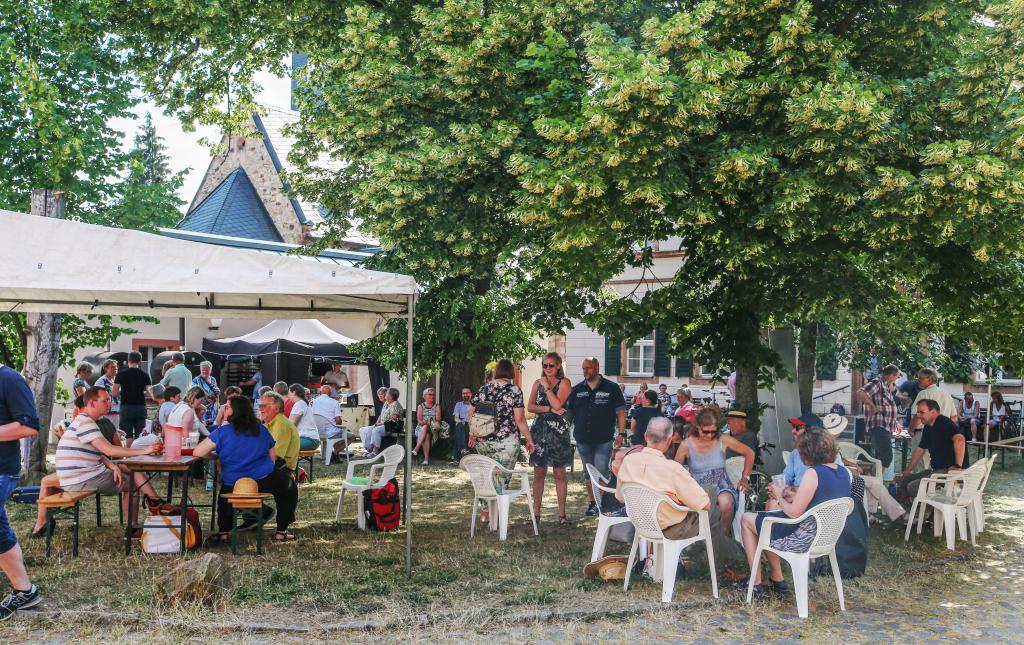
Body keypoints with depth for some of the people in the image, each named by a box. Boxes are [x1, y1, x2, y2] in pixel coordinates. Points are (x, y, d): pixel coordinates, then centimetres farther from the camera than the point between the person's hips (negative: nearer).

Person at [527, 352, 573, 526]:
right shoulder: (537, 383, 11)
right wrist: (549, 409, -11)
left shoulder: (564, 382, -1)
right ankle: (536, 512, 12)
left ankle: (561, 514, 7)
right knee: (539, 473, 5)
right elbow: (530, 407, 2)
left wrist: (547, 386, -8)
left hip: (558, 432, -3)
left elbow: (557, 404, -15)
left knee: (559, 474, 1)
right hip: (539, 431, 3)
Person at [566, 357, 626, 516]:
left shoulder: (612, 388, -1)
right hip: (583, 439, 4)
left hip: (604, 439, -4)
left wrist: (621, 433, -7)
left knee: (601, 472, -7)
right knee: (588, 473, 12)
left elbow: (620, 412, 0)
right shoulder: (577, 390, 8)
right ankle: (592, 502, 22)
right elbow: (568, 412, 13)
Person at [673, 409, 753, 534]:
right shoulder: (686, 445, -4)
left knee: (725, 502, -36)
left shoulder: (723, 440, -3)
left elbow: (749, 453, 11)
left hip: (721, 486, 1)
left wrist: (745, 477, 8)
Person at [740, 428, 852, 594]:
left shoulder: (813, 473, -24)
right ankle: (776, 578, 28)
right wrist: (785, 495, 8)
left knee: (746, 519, 12)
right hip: (826, 536, 9)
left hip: (804, 539, -9)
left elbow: (794, 513, -23)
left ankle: (756, 583, 16)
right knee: (768, 516, 27)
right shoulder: (844, 473, 1)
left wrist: (779, 498, -4)